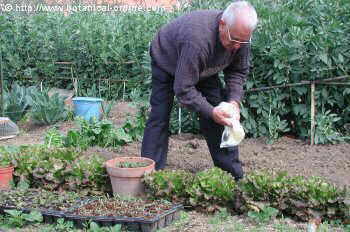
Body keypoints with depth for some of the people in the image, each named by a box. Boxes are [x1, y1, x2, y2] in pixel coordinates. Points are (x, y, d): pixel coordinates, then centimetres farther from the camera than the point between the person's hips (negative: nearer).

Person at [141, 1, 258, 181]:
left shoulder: (241, 36, -25)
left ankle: (234, 172, 3)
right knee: (160, 115, -15)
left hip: (204, 68, 5)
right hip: (167, 62, -5)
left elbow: (238, 72, -8)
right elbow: (183, 89, -40)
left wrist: (234, 100, -24)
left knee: (220, 114, -5)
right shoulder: (197, 40, -46)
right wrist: (210, 112, -42)